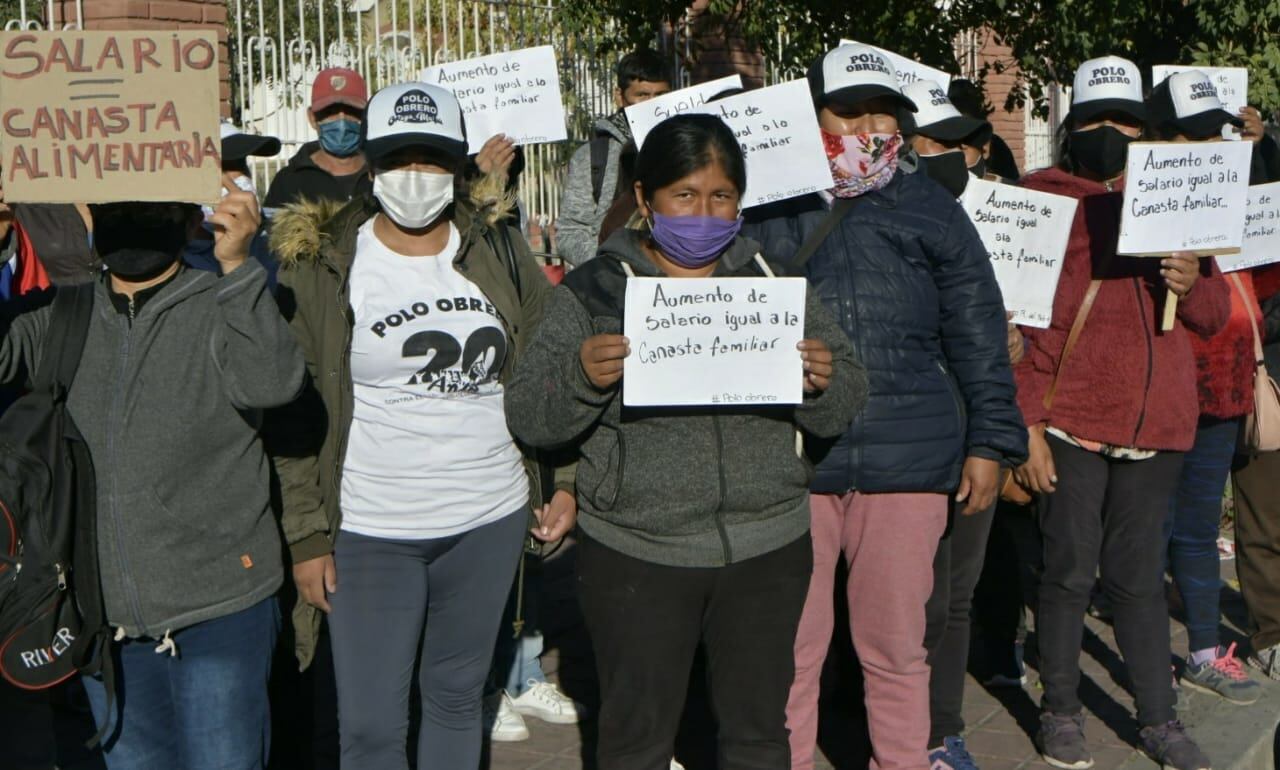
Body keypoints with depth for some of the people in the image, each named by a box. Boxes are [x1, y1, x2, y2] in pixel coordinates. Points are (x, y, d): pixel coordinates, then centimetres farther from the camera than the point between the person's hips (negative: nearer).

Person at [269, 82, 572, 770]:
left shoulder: (500, 255, 5)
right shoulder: (321, 264, -5)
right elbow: (293, 413, -4)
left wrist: (564, 482, 5)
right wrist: (306, 534, -7)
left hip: (490, 521, 3)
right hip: (368, 533, -3)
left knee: (457, 699, 16)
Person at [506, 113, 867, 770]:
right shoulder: (594, 291, 0)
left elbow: (840, 412, 9)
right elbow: (527, 419, -4)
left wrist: (823, 382, -14)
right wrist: (582, 378, -23)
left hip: (768, 550, 3)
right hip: (636, 558, -2)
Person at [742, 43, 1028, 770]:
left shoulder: (932, 210, 8)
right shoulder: (767, 211, 6)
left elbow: (978, 337, 9)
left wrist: (990, 440, 4)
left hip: (909, 460, 0)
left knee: (896, 647, 9)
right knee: (789, 648, 7)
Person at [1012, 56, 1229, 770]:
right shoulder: (1041, 198, 0)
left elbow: (1215, 314, 15)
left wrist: (1193, 283, -9)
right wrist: (1027, 424, -9)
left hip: (1157, 424, 4)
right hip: (1072, 422, -3)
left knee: (1140, 575, 11)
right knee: (1070, 571, 3)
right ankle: (1061, 712, 18)